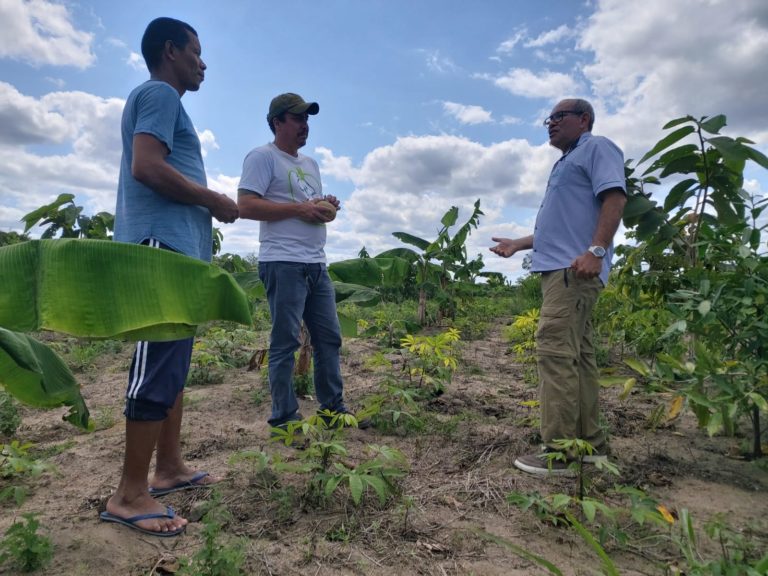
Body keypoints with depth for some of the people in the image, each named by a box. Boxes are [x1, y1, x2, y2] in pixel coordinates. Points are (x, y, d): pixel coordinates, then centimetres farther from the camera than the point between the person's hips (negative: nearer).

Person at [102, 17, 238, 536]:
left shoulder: (164, 101, 28)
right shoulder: (159, 94, -2)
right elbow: (146, 166, -17)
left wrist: (206, 209, 16)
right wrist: (213, 200, -8)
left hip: (176, 248, 11)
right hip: (162, 245, -11)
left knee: (173, 364, 11)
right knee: (159, 368, -11)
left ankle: (170, 468, 20)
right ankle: (130, 495, -3)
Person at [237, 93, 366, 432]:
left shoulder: (310, 164, 24)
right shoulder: (262, 157, -2)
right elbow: (245, 206, -13)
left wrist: (327, 208, 4)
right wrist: (299, 208, -15)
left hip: (316, 264, 9)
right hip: (284, 264, -8)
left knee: (329, 337, 9)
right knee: (285, 342, -4)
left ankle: (333, 407, 20)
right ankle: (284, 417, 6)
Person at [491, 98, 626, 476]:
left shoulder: (597, 148, 2)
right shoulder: (565, 163, 31)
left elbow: (614, 197, -14)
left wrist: (596, 251, -26)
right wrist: (517, 245, 35)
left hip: (574, 268, -10)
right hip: (559, 268, 10)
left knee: (556, 352, -16)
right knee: (577, 355, 9)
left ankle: (558, 451, -12)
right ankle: (590, 442, 16)